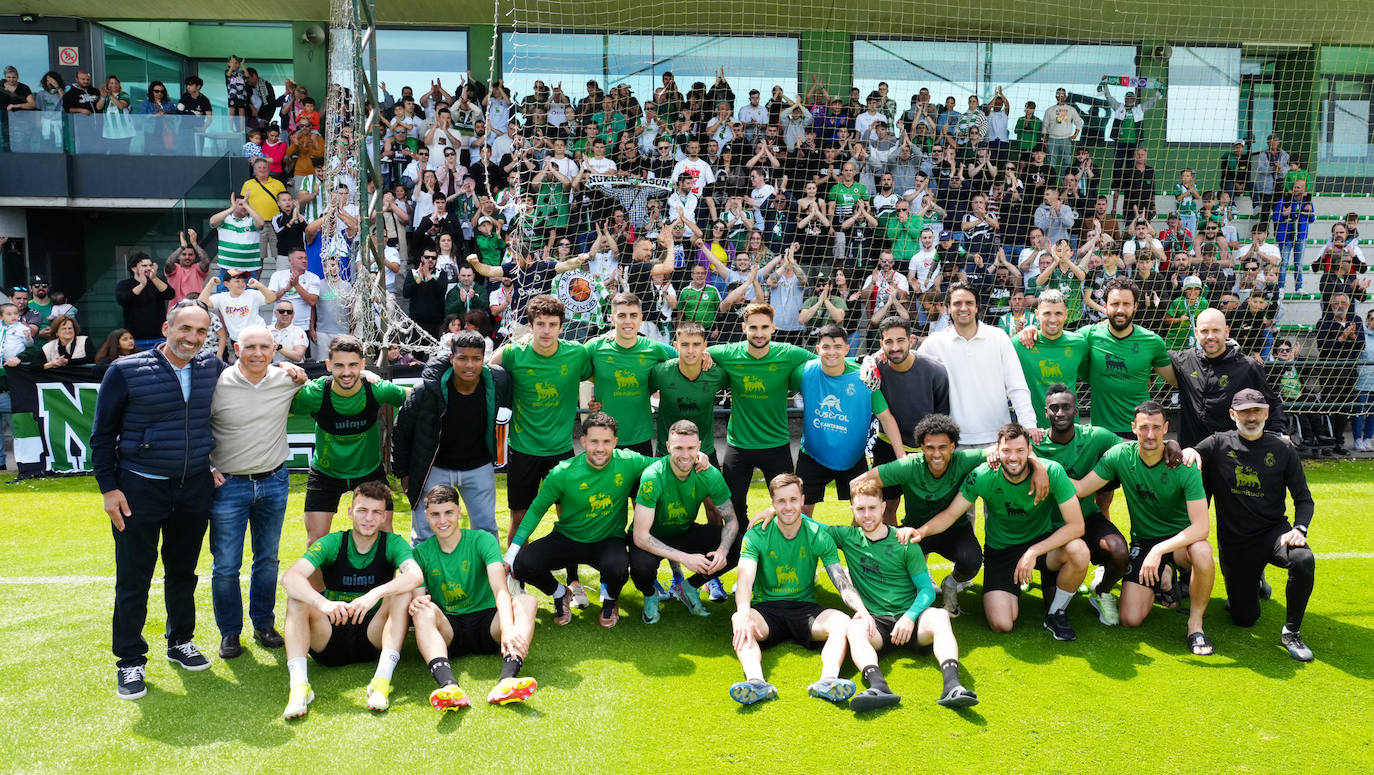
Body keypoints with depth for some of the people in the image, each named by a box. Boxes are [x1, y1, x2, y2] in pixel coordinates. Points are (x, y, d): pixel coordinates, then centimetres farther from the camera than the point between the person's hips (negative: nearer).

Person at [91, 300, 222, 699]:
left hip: (194, 488, 3)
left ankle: (180, 642, 33)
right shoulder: (126, 371, -9)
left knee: (183, 572, 16)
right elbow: (102, 434, -3)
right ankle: (130, 662, 17)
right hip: (140, 490, -3)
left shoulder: (212, 368, -1)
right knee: (133, 580, 4)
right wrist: (109, 488, -8)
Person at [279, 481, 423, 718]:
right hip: (330, 642, 1)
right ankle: (298, 685, -32)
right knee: (297, 598, -21)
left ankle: (383, 679, -35)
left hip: (373, 638, -1)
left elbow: (416, 575, -25)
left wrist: (376, 593, -42)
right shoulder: (332, 543, -4)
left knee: (402, 592, -24)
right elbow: (289, 577, -21)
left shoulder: (392, 544, -4)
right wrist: (323, 603, -39)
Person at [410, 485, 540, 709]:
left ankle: (507, 679, -52)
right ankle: (448, 685, -53)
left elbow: (500, 590, -19)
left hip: (486, 623, -1)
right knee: (425, 610, -29)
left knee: (525, 601, -27)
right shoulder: (421, 553, 4)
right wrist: (416, 604, -29)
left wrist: (508, 629, -37)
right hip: (448, 630, 1)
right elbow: (417, 597, -2)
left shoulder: (482, 540, -4)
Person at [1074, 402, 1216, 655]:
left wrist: (1159, 550, -36)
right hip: (1142, 540, 2)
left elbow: (1201, 526, -25)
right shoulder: (1120, 455, -11)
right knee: (1131, 619, -9)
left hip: (1180, 538, -2)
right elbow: (1081, 488, -13)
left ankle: (1195, 621, -11)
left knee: (1202, 553, -39)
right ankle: (1164, 577, 24)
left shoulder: (1184, 465, -19)